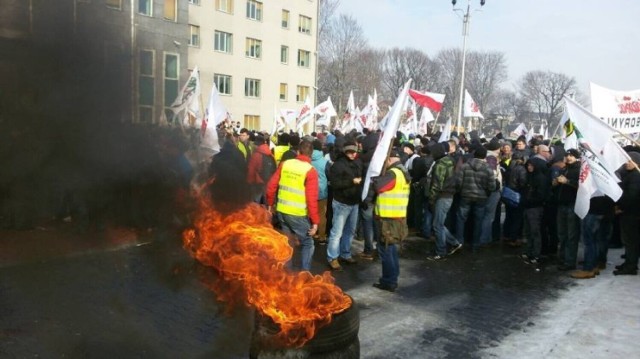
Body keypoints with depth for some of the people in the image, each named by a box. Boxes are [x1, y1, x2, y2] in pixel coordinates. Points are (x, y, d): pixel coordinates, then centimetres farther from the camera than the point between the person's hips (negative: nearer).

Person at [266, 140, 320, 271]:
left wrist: (270, 204, 16)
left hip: (281, 210, 5)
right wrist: (315, 220, -12)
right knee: (307, 244, 12)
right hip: (298, 214, -5)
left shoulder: (285, 164, 2)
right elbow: (311, 199, -17)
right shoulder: (310, 171, -13)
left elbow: (271, 186, 2)